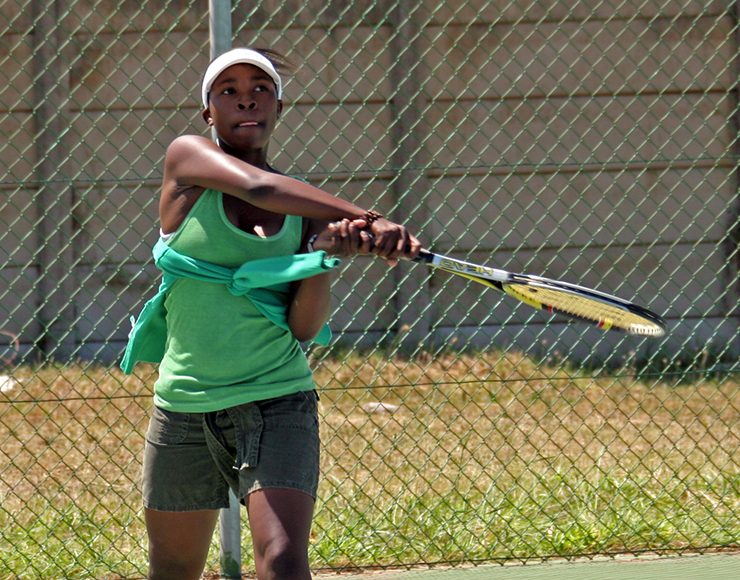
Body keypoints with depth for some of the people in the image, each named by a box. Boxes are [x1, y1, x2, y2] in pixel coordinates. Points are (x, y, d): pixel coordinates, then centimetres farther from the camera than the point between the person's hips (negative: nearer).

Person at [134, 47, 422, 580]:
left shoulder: (304, 210, 7)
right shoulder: (188, 158, -1)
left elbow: (305, 328, -2)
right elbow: (259, 187, -22)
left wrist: (325, 254, -20)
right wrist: (367, 219, -33)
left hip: (276, 405, 0)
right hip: (185, 410, 0)